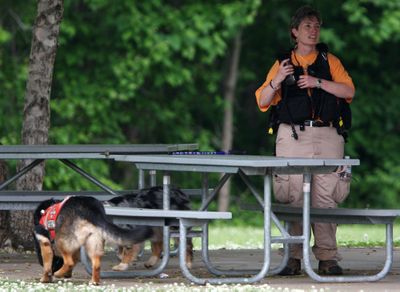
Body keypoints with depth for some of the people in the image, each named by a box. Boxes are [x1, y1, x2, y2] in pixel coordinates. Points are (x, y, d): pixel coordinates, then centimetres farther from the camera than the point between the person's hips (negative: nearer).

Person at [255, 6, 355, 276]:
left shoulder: (329, 61, 13)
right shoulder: (283, 64, 13)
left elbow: (349, 91, 1)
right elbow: (263, 102, 8)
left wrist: (318, 83, -10)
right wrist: (276, 81, -10)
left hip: (326, 136, 0)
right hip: (293, 137, 0)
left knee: (325, 197, -5)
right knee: (294, 197, -5)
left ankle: (328, 258, -3)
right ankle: (293, 258, -2)